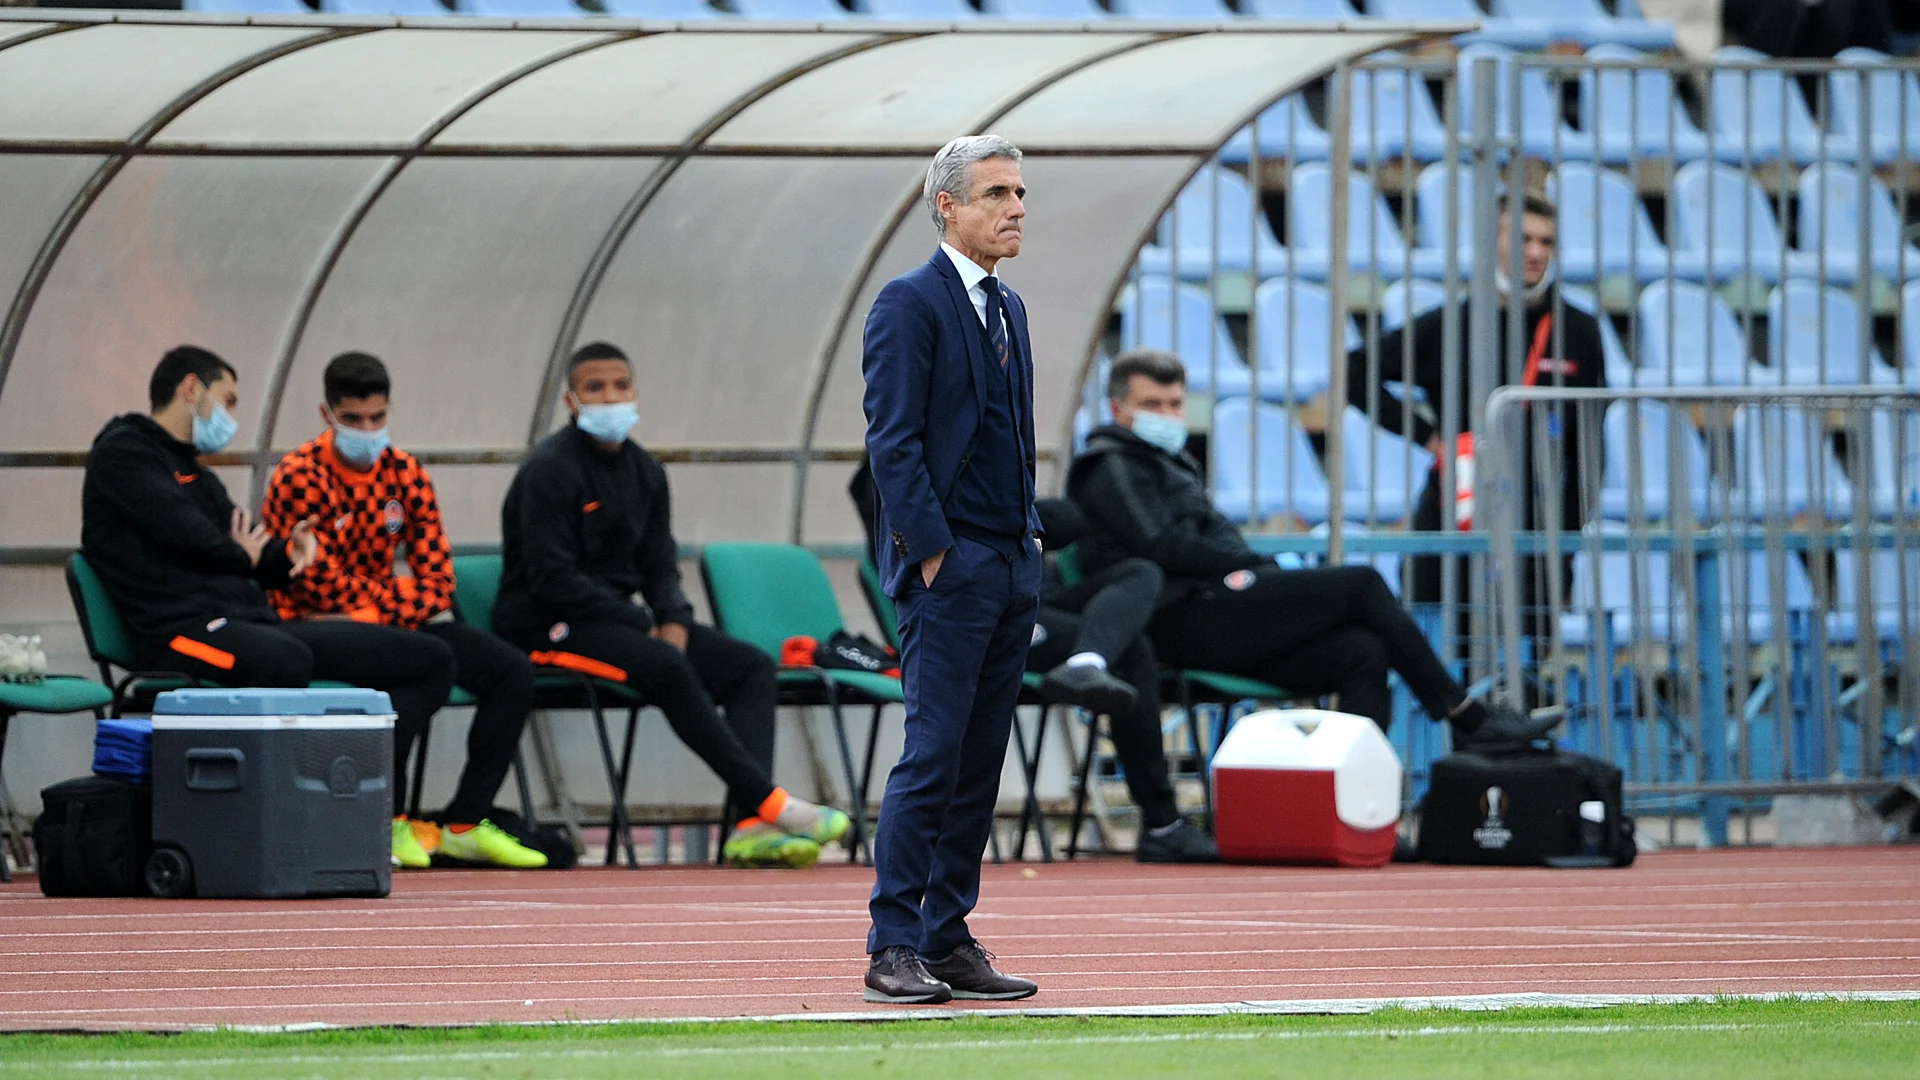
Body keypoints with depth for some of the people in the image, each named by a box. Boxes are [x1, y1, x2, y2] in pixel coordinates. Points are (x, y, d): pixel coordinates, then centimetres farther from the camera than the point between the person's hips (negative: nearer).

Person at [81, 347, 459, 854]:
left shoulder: (198, 475, 32)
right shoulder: (122, 452, 5)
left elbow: (259, 559, 25)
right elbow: (184, 533, -10)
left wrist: (290, 549, 1)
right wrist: (243, 555, 9)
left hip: (254, 620, 9)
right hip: (181, 623, -9)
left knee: (433, 661, 0)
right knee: (286, 662, -43)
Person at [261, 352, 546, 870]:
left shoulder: (404, 474, 5)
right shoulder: (300, 478, -13)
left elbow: (436, 582, -1)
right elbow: (325, 585, -18)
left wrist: (371, 613, -18)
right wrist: (398, 595, -8)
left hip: (383, 619, 7)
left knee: (511, 670, -5)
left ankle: (464, 823, -1)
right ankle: (386, 822, -23)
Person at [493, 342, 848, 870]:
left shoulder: (644, 471, 14)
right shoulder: (551, 469, -11)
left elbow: (659, 564, 16)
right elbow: (552, 578, -17)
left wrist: (674, 622, -7)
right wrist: (644, 627, -17)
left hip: (616, 618, 8)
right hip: (548, 626, -8)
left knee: (752, 666, -9)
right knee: (665, 667, -34)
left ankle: (751, 826, -27)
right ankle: (769, 802, -33)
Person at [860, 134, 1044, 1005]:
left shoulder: (1008, 308, 17)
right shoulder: (910, 303, -8)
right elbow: (893, 441, -13)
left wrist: (1030, 536, 12)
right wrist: (931, 551, -16)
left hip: (1012, 569, 8)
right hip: (948, 571, -8)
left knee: (980, 763, 7)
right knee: (932, 758, -9)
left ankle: (949, 941, 10)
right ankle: (893, 949, -7)